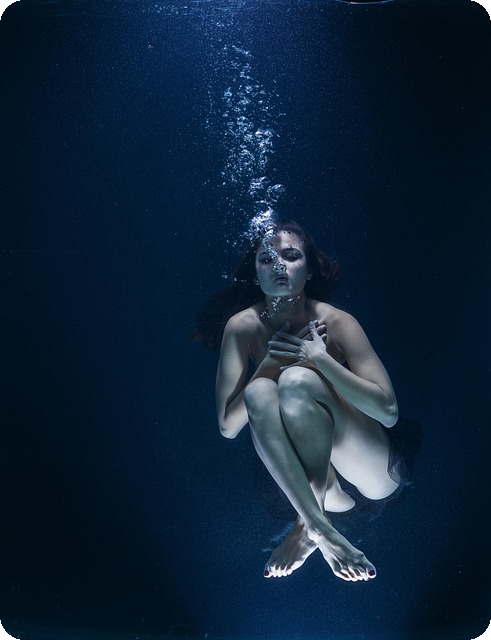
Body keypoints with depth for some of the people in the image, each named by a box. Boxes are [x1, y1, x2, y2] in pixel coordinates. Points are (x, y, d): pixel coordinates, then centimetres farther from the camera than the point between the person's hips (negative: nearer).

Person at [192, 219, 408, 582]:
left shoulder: (336, 322, -15)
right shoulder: (241, 326, -8)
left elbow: (389, 411, -20)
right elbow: (228, 427, -11)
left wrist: (319, 358, -28)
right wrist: (269, 363, -23)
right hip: (298, 467, 2)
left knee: (298, 379, -30)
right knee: (259, 391, -28)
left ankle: (306, 525, -21)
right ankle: (321, 527, -30)